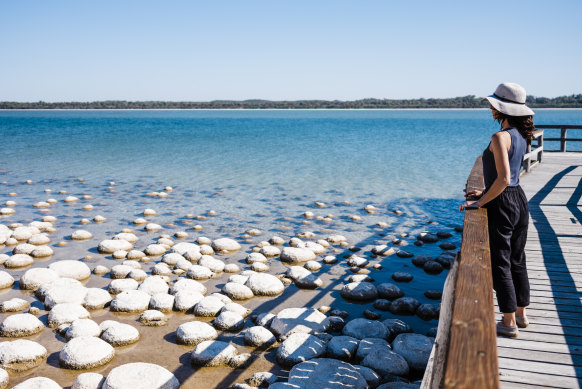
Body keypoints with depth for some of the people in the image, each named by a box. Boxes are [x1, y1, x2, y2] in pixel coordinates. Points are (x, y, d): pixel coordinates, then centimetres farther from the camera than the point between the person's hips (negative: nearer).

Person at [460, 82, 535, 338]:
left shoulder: (500, 137, -20)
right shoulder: (521, 135, 9)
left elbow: (503, 179, -26)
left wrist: (480, 202, -16)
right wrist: (486, 193, 17)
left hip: (502, 205, -9)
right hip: (520, 200, 9)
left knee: (500, 264, 2)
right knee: (517, 261, 18)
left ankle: (509, 323, 12)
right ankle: (521, 315, 30)